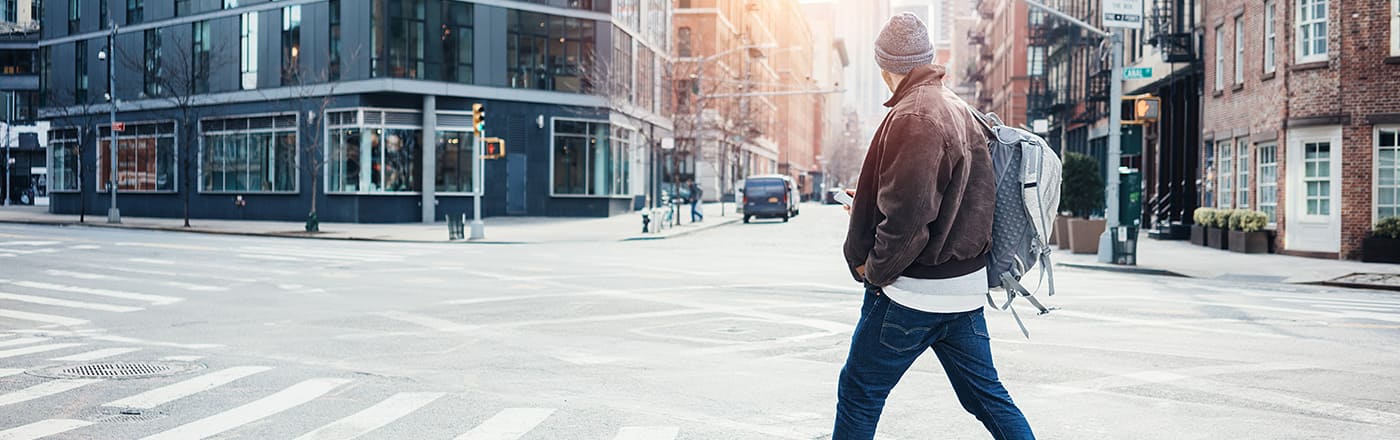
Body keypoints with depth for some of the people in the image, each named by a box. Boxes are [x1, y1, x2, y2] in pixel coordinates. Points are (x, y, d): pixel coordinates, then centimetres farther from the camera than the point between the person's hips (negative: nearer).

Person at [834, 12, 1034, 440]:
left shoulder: (912, 117, -19)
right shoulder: (960, 110, 12)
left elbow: (907, 215, -26)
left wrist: (874, 269, -11)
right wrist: (869, 206, 23)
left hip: (912, 291, -9)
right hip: (964, 287, 9)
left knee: (858, 393, 5)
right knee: (985, 393, 15)